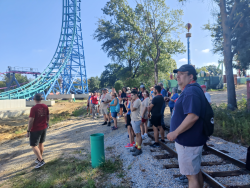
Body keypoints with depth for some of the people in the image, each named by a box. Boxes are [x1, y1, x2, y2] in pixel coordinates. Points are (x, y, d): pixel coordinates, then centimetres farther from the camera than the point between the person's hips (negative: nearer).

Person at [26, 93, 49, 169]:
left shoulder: (34, 108, -19)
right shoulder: (45, 107, -1)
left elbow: (31, 120, -19)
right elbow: (48, 117, 9)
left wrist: (28, 131, -12)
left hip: (35, 130, -7)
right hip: (44, 128, 7)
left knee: (33, 145, 5)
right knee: (41, 143, 19)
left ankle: (41, 160, 3)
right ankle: (39, 159, 33)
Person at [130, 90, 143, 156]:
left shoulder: (137, 101, -16)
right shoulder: (135, 101, 16)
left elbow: (132, 109, -23)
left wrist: (131, 102, -12)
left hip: (136, 120, -10)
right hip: (133, 119, 10)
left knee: (138, 134, -5)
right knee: (136, 134, 16)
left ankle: (139, 149, 1)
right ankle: (136, 146, 26)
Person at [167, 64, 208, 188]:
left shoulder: (190, 91, -21)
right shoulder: (192, 90, 12)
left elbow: (193, 116, -31)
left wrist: (175, 133, -24)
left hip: (188, 142, -10)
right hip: (193, 140, 10)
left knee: (191, 175, 4)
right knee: (196, 171, 21)